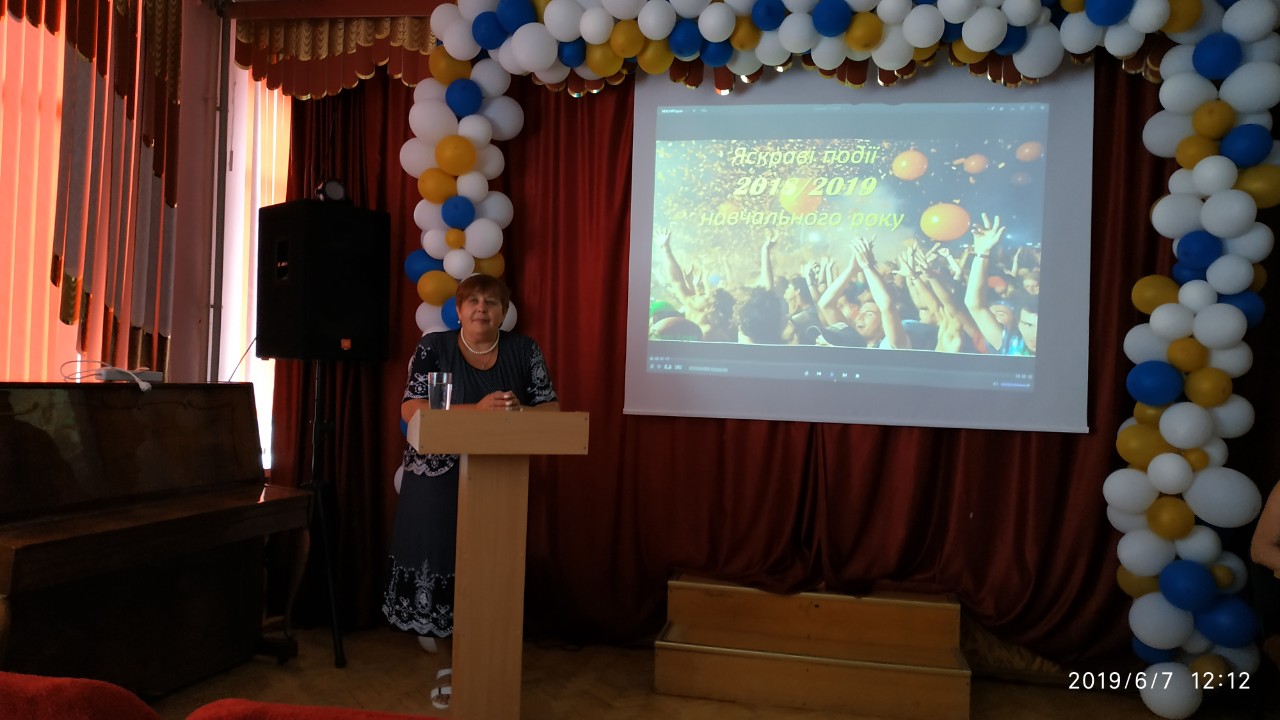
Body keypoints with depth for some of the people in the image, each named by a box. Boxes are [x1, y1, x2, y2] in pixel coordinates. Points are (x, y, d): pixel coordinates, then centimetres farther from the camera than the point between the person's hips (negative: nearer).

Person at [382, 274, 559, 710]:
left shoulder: (524, 350, 3)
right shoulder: (433, 348, -2)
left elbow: (552, 409, 2)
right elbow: (410, 410, -12)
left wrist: (518, 411, -21)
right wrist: (477, 410, -23)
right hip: (438, 483, -1)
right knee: (440, 573, 3)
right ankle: (449, 669, 21)